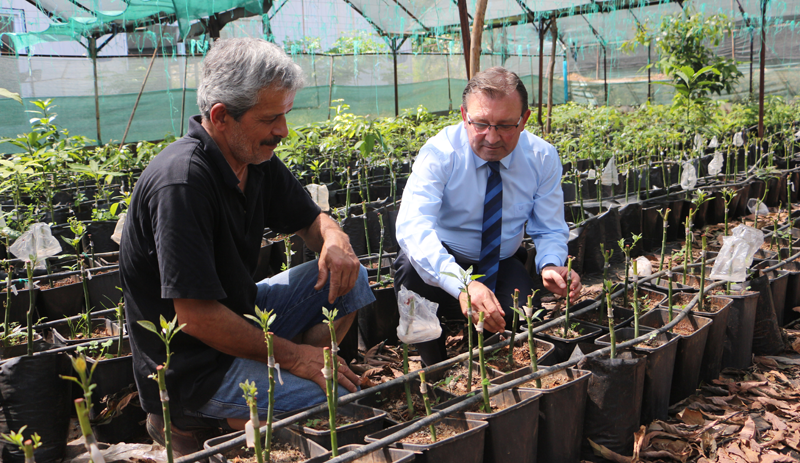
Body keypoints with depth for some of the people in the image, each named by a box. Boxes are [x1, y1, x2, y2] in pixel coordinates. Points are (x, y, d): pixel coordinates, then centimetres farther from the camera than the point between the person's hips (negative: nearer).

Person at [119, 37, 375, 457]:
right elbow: (196, 316, -28)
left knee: (348, 278, 4)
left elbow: (310, 219, 12)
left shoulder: (255, 157, -2)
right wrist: (292, 355, -19)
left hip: (240, 315, 9)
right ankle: (190, 420, -1)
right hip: (189, 363, -8)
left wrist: (335, 241, -13)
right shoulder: (183, 182, -28)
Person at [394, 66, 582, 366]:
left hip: (502, 265, 2)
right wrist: (462, 284, -55)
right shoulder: (440, 153, -23)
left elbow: (550, 230, -4)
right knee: (412, 266, -36)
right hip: (443, 261, -2)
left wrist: (550, 265, -31)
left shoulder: (542, 158, -10)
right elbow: (412, 226, -38)